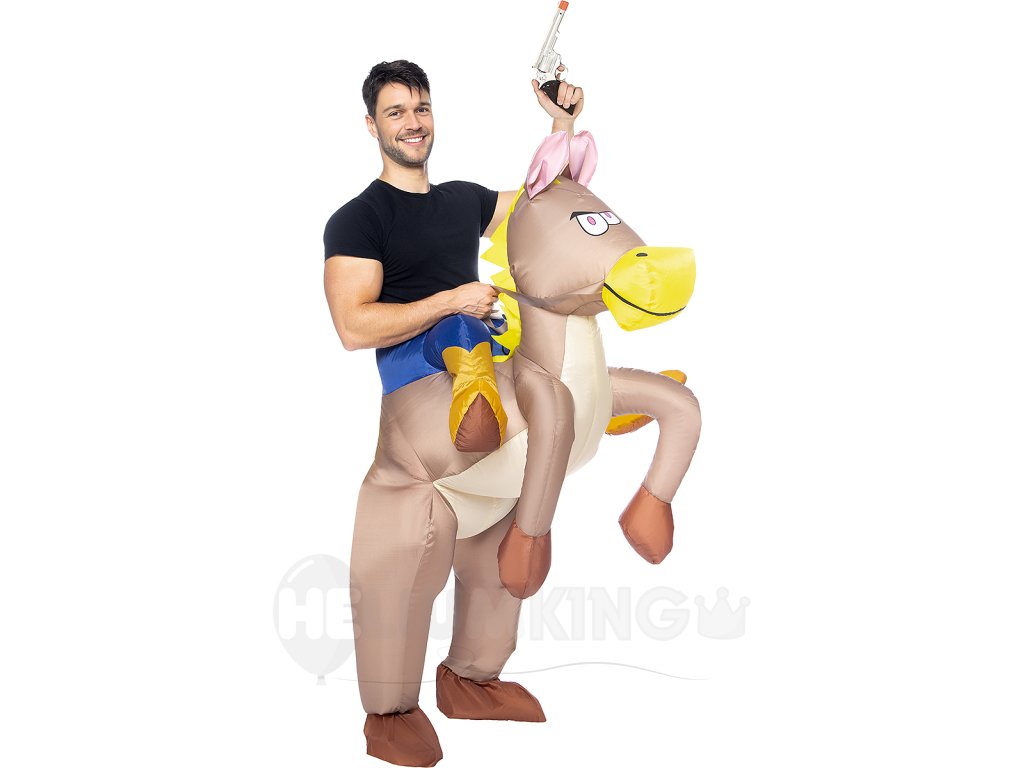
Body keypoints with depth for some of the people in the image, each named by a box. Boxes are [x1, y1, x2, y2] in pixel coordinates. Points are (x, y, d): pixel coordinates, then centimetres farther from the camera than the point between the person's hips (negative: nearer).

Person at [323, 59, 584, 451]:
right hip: (410, 363, -9)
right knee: (461, 328, -40)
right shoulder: (354, 220, -1)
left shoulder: (465, 198, 21)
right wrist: (454, 301, -15)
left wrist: (563, 121, 18)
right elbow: (353, 328, -13)